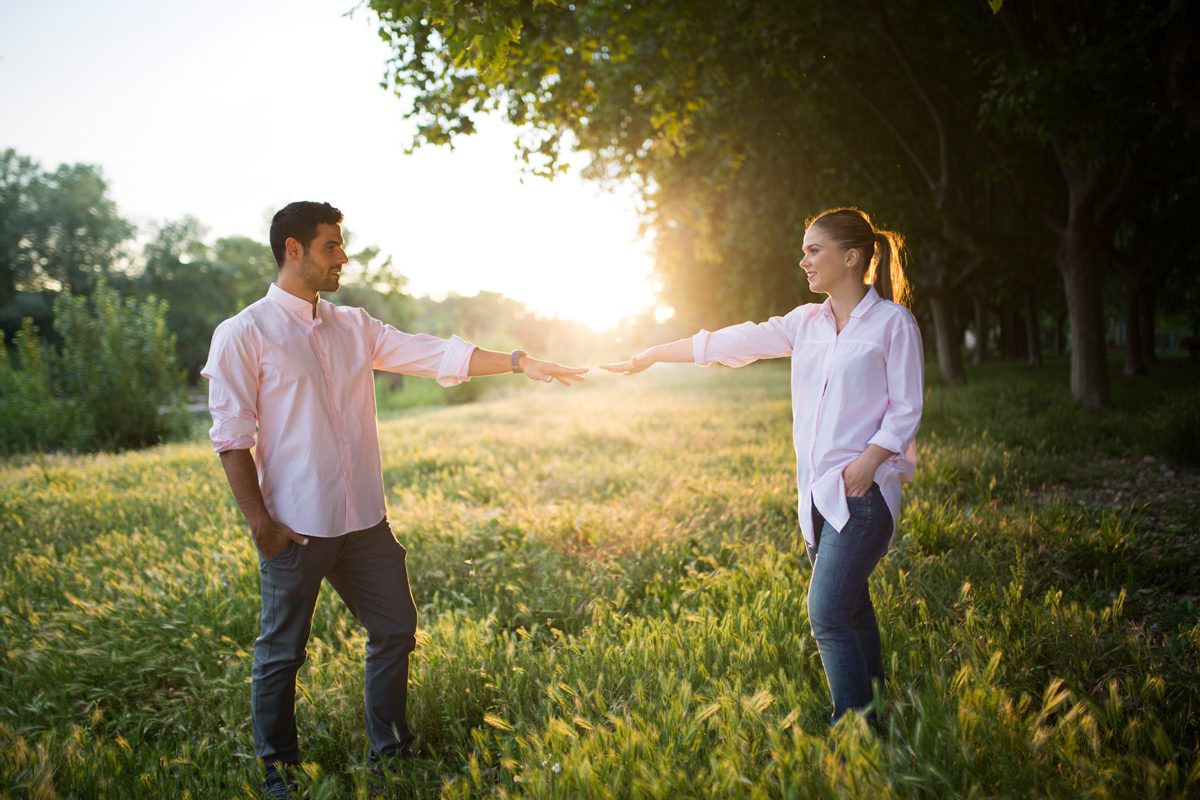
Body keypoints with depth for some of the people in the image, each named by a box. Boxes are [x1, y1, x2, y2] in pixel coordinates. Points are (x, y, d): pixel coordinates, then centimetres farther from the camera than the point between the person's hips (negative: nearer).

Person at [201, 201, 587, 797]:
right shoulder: (244, 335, -8)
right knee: (282, 652, 8)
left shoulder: (354, 327, 8)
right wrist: (260, 524, -13)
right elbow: (231, 439, -9)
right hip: (297, 528, -6)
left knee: (395, 629, 14)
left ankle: (390, 749, 33)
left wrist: (518, 362, -3)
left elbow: (437, 355, 5)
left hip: (364, 522, 6)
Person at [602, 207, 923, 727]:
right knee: (850, 611, 11)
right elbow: (733, 342, 14)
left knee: (828, 613, -13)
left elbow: (905, 408, -5)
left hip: (864, 490, -6)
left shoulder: (892, 322, -3)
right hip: (818, 490, 6)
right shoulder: (807, 322, 13)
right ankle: (873, 713, 21)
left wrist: (869, 460, -20)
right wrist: (648, 356, 15)